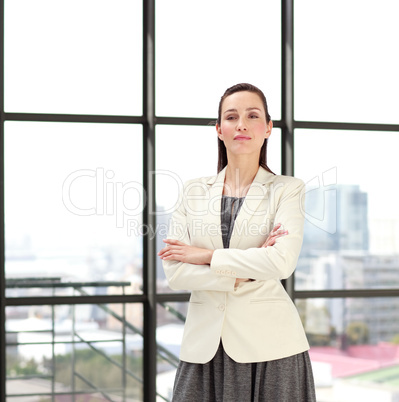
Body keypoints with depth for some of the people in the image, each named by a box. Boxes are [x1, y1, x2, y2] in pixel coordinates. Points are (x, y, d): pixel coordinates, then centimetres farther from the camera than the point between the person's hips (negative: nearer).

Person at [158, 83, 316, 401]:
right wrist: (243, 277, -9)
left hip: (268, 343, -2)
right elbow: (175, 272, 0)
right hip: (205, 346, 2)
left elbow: (282, 262, -13)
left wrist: (207, 256, -8)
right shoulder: (194, 191, 10)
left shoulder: (287, 189, 3)